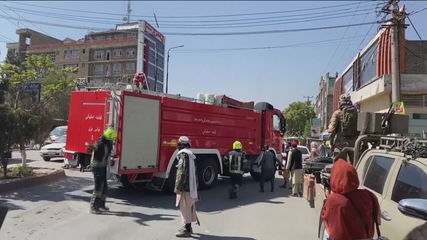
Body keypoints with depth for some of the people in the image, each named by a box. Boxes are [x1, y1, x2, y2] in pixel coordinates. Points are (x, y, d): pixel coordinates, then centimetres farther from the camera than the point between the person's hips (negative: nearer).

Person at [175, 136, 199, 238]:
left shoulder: (183, 154, -13)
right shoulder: (191, 155, 16)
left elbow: (182, 172, -20)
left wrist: (178, 187, -18)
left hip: (185, 186, -10)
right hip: (191, 186, 10)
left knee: (185, 207, -3)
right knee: (189, 207, 18)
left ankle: (187, 230, 3)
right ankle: (188, 227, 29)